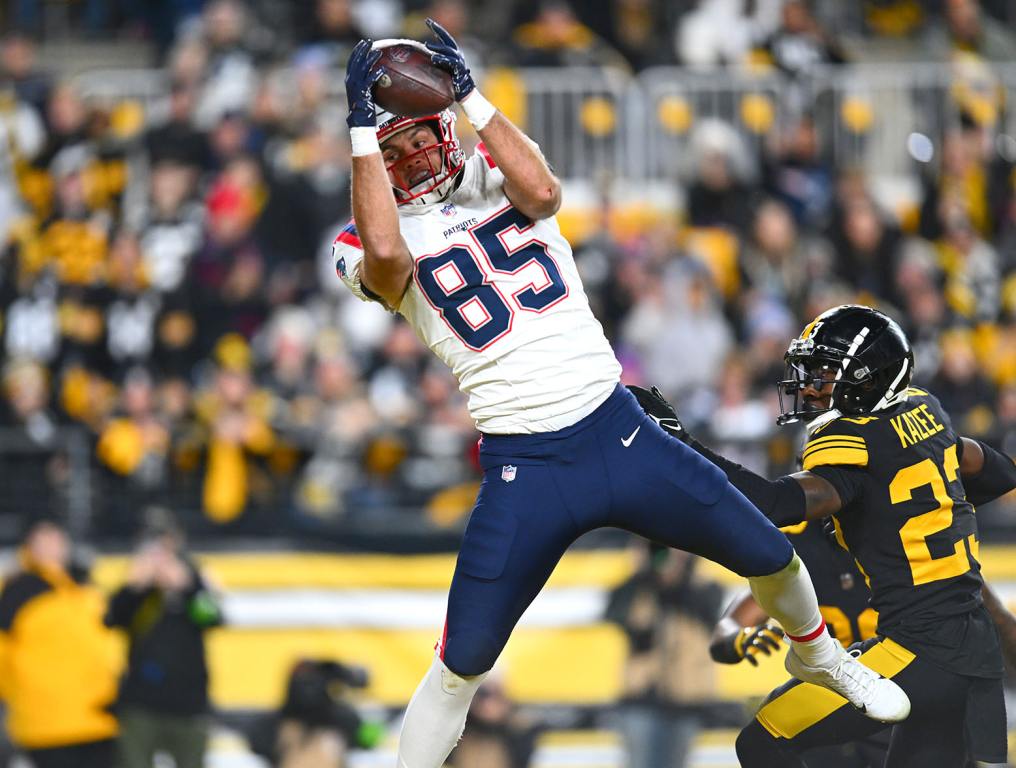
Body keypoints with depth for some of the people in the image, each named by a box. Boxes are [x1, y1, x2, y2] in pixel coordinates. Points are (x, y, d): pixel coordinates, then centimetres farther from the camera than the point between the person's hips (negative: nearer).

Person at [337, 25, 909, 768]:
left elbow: (543, 191, -18)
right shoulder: (369, 244, -2)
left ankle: (823, 658, 43)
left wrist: (471, 97, -18)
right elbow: (385, 252, -27)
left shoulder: (496, 178, 6)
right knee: (460, 667, -8)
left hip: (619, 429, 3)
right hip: (522, 474, -3)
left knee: (769, 557, 12)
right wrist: (361, 125, -25)